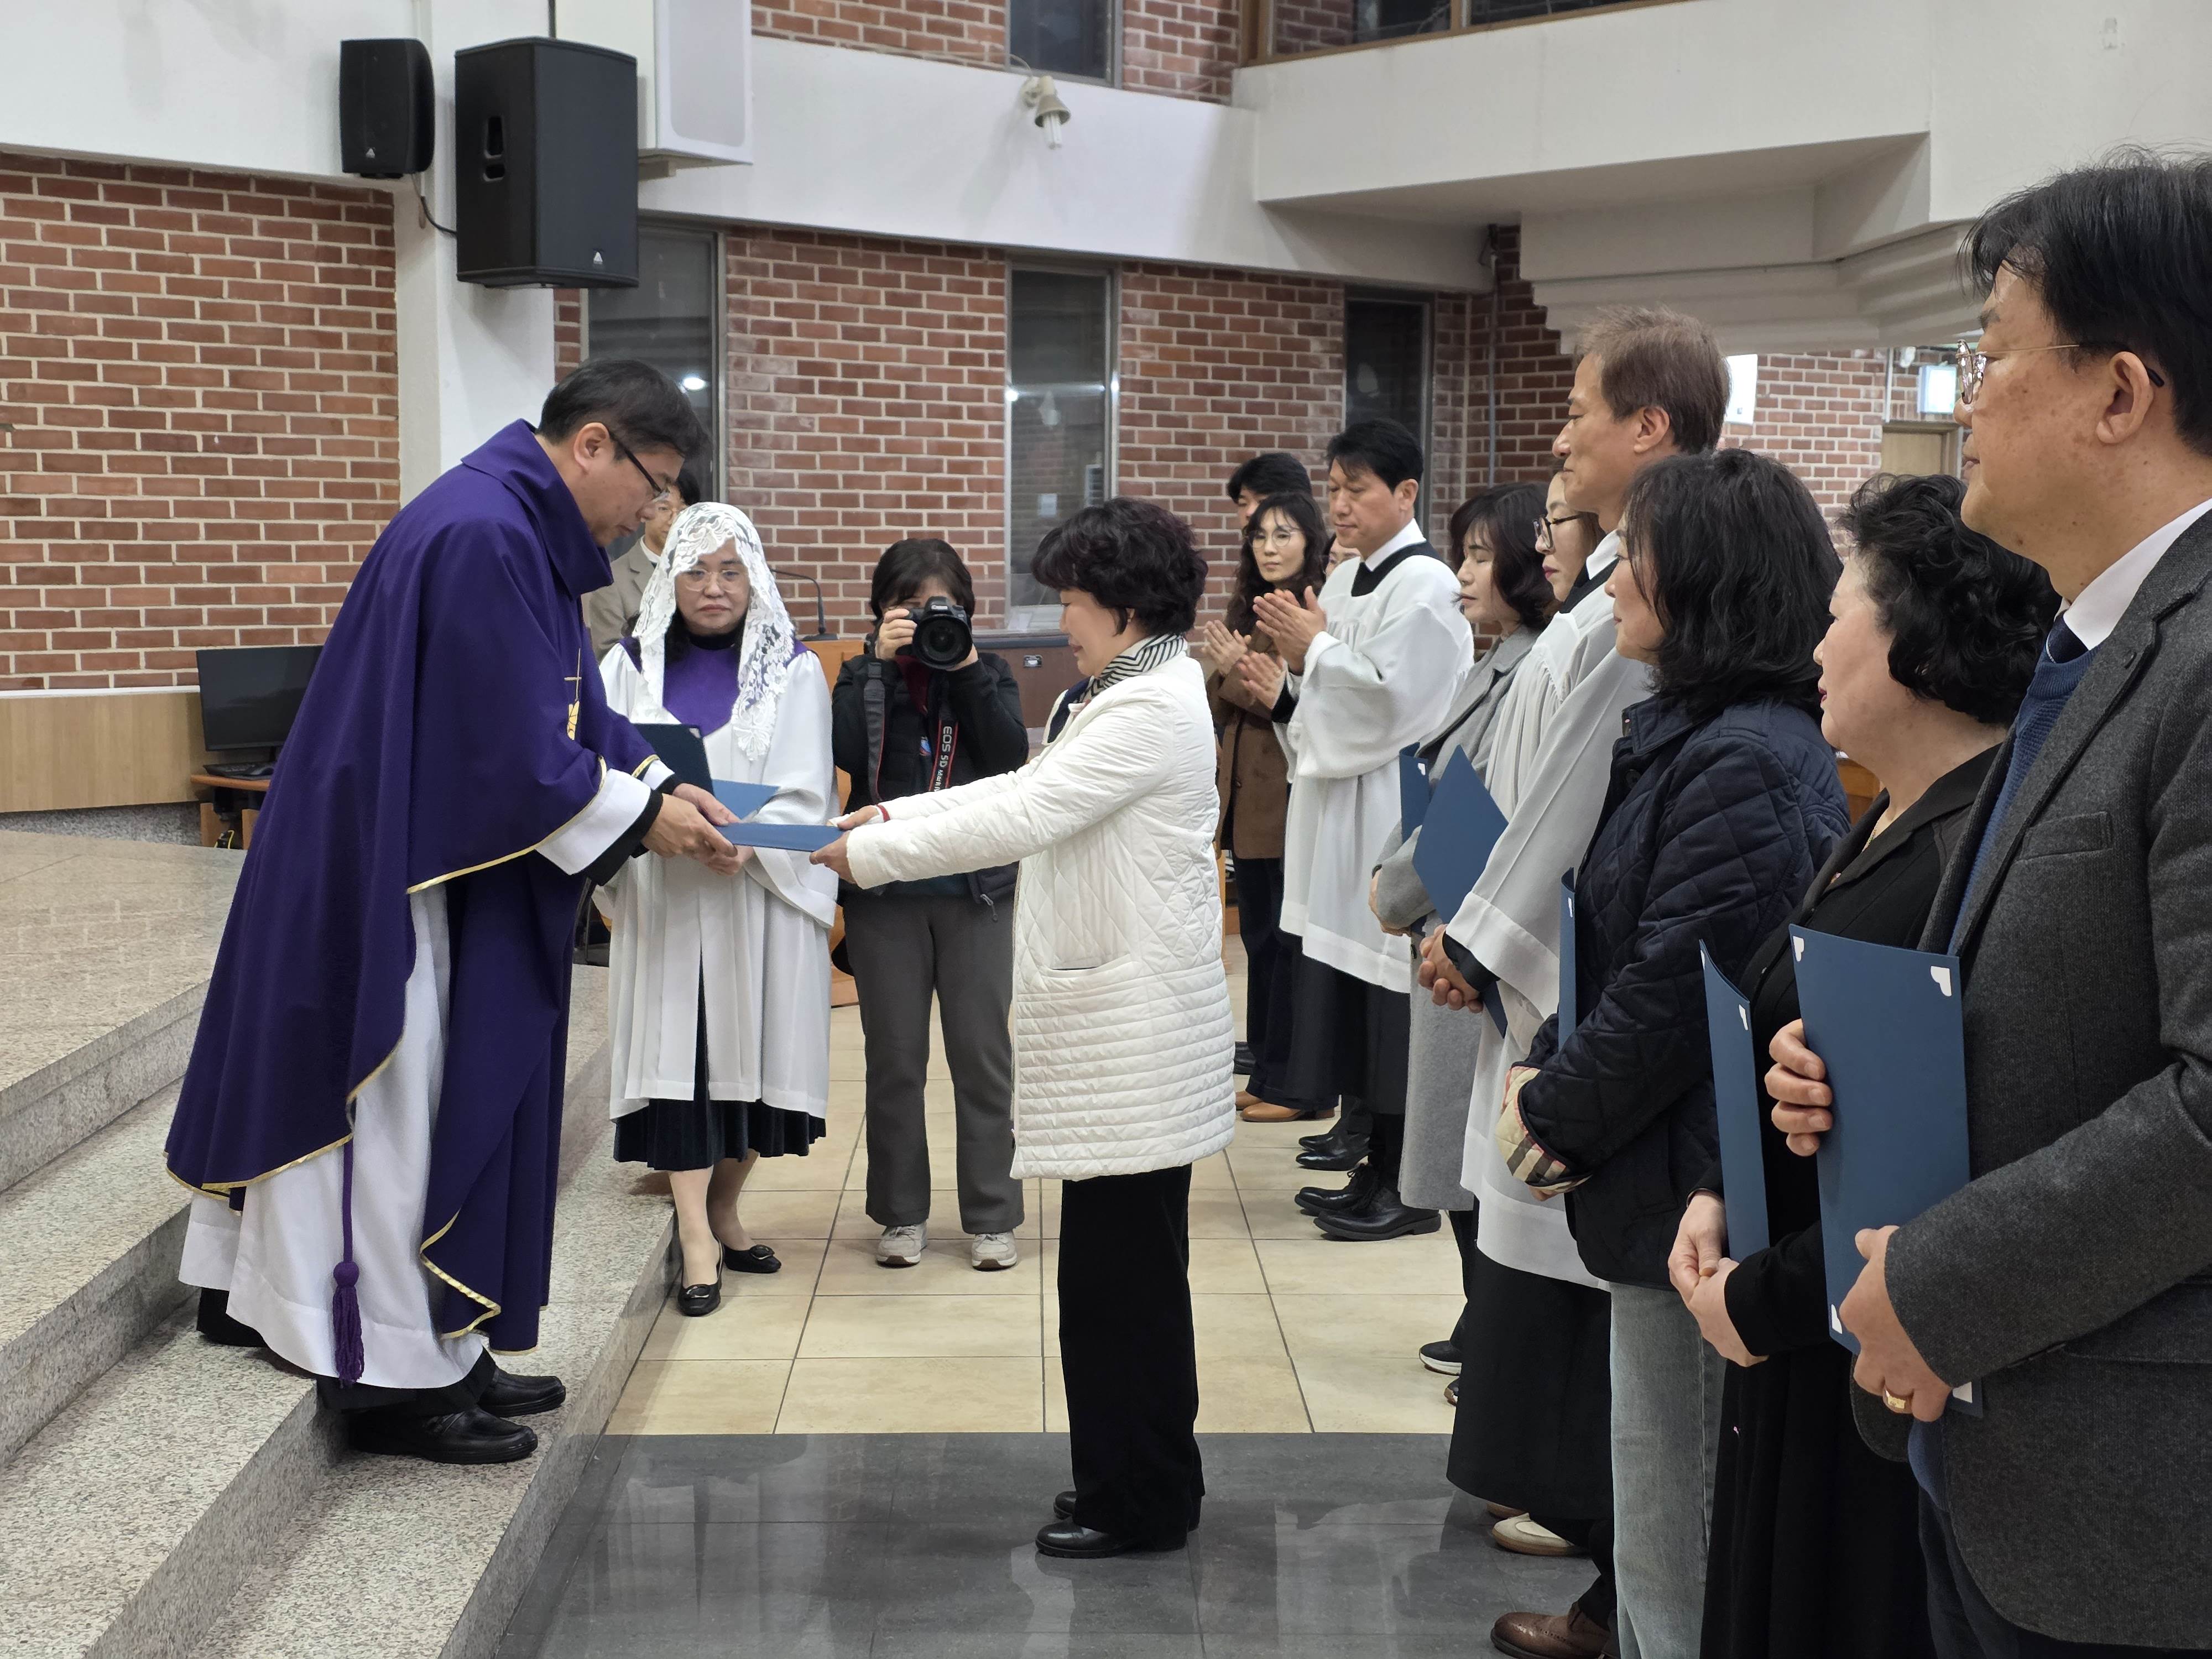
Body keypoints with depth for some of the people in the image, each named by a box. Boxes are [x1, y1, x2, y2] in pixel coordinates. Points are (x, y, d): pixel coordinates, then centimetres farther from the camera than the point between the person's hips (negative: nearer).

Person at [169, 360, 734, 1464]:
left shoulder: (526, 534, 12)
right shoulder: (479, 536, -22)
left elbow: (569, 710, 18)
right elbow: (512, 753, -23)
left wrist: (662, 786, 5)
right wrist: (643, 818, -12)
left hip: (448, 875, 11)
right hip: (393, 879, -11)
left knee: (453, 1112, 14)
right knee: (396, 1118, -1)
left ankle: (442, 1354, 23)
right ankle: (393, 1380, 10)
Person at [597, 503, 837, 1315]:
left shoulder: (793, 671, 3)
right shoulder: (630, 667, 7)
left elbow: (805, 792, -4)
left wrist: (749, 840, -23)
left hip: (761, 893, 0)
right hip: (663, 895, 0)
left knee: (753, 1048, 5)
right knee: (680, 1048, -4)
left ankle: (721, 1207, 25)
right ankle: (697, 1240, -2)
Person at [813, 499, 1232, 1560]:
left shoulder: (1152, 710, -16)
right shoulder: (1130, 697, 18)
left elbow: (1020, 819, -20)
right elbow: (1030, 788, 21)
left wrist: (866, 853, -13)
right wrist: (901, 813, 12)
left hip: (1136, 1027, -11)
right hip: (1118, 1028, 11)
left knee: (1118, 1273, -3)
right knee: (1125, 1267, 16)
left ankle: (1140, 1502, 8)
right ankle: (1140, 1480, 26)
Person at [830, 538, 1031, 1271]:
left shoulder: (987, 673, 5)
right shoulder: (863, 675, 5)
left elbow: (1010, 757, -11)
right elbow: (846, 751, -13)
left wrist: (967, 667, -15)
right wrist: (884, 664, -15)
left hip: (975, 887, 0)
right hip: (884, 891, 1)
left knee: (983, 1056, 3)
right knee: (894, 1057, 7)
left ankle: (991, 1217, 12)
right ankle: (901, 1214, 18)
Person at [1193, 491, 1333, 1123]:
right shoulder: (1247, 611, 13)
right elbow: (1220, 708, 14)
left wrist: (1240, 669, -18)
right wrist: (1224, 668, -5)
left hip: (1295, 799, -8)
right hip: (1248, 798, 8)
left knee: (1290, 939, -3)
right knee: (1258, 935, 14)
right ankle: (1264, 1075, 23)